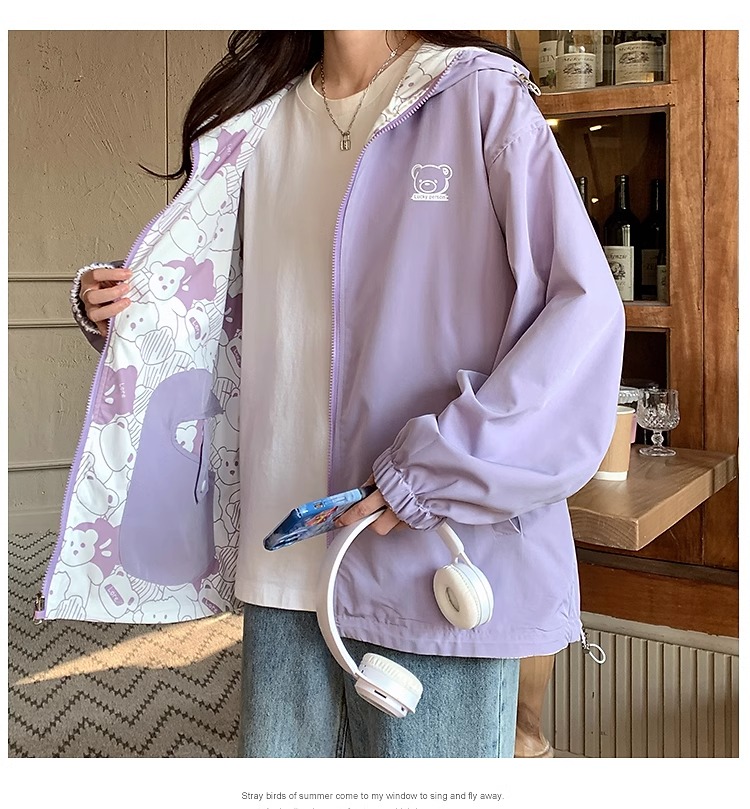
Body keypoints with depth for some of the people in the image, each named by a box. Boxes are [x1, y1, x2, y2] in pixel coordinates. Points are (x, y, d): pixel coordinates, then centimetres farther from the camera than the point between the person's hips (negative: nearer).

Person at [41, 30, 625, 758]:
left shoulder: (478, 97, -4)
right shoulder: (258, 127, 12)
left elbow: (585, 309, -11)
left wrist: (444, 470, -17)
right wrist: (117, 311, 3)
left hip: (437, 569, -4)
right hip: (286, 556, 5)